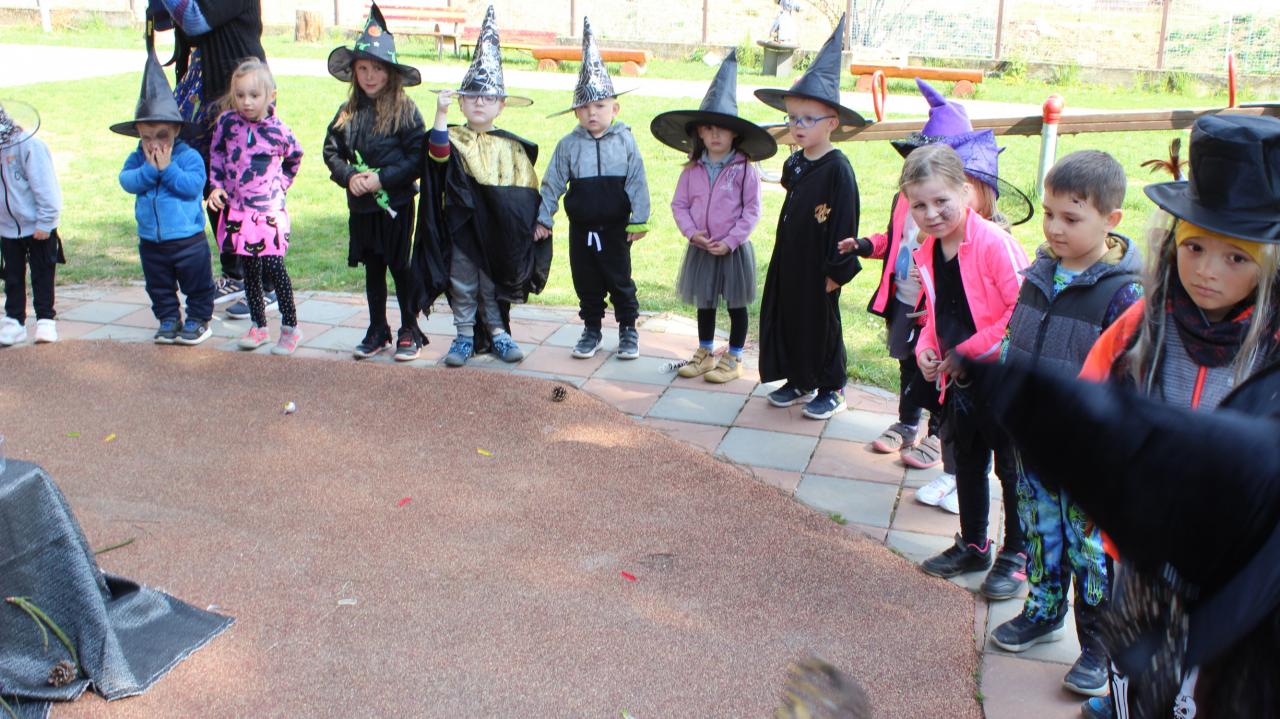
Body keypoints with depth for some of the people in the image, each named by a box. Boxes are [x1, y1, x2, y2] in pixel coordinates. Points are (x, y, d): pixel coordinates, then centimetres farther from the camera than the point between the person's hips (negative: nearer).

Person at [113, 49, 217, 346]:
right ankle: (168, 319, 31)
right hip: (151, 242, 4)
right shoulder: (137, 159, 2)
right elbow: (127, 181, -14)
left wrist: (167, 168, -23)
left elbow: (193, 185, -23)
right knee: (159, 287, 17)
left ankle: (198, 319, 24)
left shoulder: (189, 156, -10)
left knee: (197, 285, 9)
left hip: (189, 240, -4)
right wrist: (150, 168, -24)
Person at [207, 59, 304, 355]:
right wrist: (217, 186, 2)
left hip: (269, 209, -3)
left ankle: (290, 327, 5)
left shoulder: (278, 129, -7)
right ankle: (259, 326, 21)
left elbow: (295, 156, 13)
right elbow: (216, 154, 12)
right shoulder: (226, 122, -1)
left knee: (274, 267, -8)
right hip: (238, 208, 3)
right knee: (250, 270, 10)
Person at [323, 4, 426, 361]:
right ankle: (377, 331, 27)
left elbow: (418, 157, -13)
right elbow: (331, 152, 7)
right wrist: (349, 177, -11)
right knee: (372, 271, 15)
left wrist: (382, 178, -19)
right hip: (360, 208, 5)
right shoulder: (348, 113, 5)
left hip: (396, 205, -5)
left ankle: (409, 332, 18)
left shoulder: (405, 111, -9)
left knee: (402, 269, 5)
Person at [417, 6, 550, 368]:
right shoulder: (454, 138, -1)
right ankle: (465, 336, 18)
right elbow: (438, 152, -24)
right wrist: (441, 114, -34)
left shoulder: (511, 146, 3)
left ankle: (497, 334, 23)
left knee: (494, 285, 11)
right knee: (462, 285, 7)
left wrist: (533, 221, -1)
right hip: (461, 226, -1)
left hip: (499, 230, 1)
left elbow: (526, 188, 6)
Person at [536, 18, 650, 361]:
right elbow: (552, 183, 3)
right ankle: (591, 329, 26)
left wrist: (639, 220, -8)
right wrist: (544, 218, 2)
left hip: (615, 227, -2)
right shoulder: (568, 145, -1)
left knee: (620, 281, 7)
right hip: (581, 228, 2)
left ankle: (628, 329, 22)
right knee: (586, 284, 11)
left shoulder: (625, 140, -5)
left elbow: (637, 182, -5)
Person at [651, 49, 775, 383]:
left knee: (736, 305, 7)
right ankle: (705, 353, 32)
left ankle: (733, 359, 20)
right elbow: (679, 204, 2)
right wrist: (692, 232, -13)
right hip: (701, 248, 4)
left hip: (733, 249, -3)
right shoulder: (692, 170, 0)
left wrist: (730, 241, -15)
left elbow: (752, 210, -10)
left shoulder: (745, 170, -10)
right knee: (704, 303, 16)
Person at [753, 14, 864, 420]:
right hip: (788, 263, 8)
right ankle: (799, 382, 29)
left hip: (819, 268, -7)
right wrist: (783, 259, 16)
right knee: (787, 320, 14)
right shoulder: (793, 164, 6)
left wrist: (838, 270, -17)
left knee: (822, 326, 4)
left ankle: (831, 390, 20)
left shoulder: (837, 169, -17)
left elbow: (845, 226, -17)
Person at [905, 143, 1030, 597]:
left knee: (1012, 469, 9)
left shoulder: (994, 243, -22)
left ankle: (1014, 554, 26)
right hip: (959, 380, 7)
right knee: (968, 465, 20)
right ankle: (973, 545, 38)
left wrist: (968, 350, -21)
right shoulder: (926, 254, 1)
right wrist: (926, 348, -5)